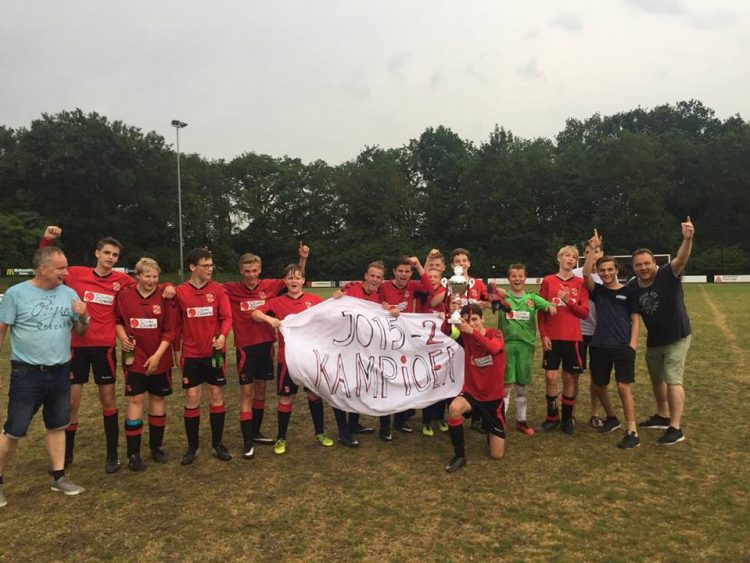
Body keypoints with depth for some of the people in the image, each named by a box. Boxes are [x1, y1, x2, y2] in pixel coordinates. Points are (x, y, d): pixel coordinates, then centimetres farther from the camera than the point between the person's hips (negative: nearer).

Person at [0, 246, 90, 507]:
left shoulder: (69, 294, 2)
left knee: (57, 426, 14)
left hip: (60, 373, 4)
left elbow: (80, 332, 10)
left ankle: (58, 477, 26)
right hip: (27, 374, -4)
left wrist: (84, 317, -12)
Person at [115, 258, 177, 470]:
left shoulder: (164, 297, -6)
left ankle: (156, 446, 25)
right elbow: (117, 321, 10)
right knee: (135, 400, -2)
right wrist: (123, 337, -9)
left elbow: (170, 331, -5)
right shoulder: (125, 295, -4)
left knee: (158, 398, 9)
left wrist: (157, 355, -12)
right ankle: (133, 453, 9)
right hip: (134, 357, 0)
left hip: (159, 359, 1)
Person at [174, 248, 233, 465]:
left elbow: (227, 317, -7)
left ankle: (217, 444, 20)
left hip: (215, 352, 1)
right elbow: (176, 322, 3)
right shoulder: (180, 292, -3)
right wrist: (177, 348, 4)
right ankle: (192, 447, 19)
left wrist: (222, 336, -25)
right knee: (192, 399, 3)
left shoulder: (218, 290, -2)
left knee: (217, 396, 6)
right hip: (191, 354, -1)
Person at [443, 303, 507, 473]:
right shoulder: (465, 336, -5)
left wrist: (473, 332, -49)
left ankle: (493, 431, 38)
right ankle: (459, 455, -14)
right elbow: (445, 331, -23)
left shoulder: (495, 334, -12)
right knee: (454, 409, -36)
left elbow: (493, 349, -35)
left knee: (497, 455, 2)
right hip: (471, 392, 1)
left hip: (493, 397, -1)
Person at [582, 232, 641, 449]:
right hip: (599, 346, 4)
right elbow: (585, 274, -9)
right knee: (598, 386, 11)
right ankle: (612, 418, 35)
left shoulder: (629, 292, 4)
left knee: (623, 386, -10)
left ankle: (632, 432, -4)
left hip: (623, 347, -3)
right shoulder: (597, 291, 9)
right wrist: (593, 249, -14)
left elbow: (635, 319, 3)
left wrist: (632, 344, -8)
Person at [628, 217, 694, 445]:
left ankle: (676, 428, 1)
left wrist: (688, 239, -58)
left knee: (673, 380, -7)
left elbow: (680, 259, -41)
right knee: (657, 379, 19)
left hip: (677, 337, -6)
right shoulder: (632, 286, -7)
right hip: (653, 340, 6)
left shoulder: (668, 275, -21)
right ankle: (662, 416, 39)